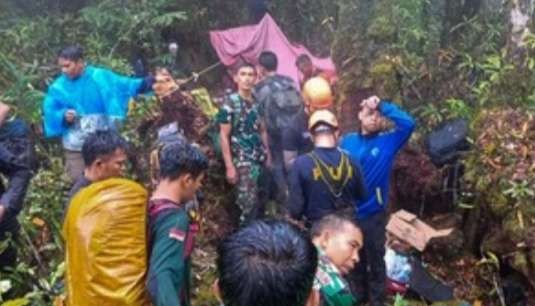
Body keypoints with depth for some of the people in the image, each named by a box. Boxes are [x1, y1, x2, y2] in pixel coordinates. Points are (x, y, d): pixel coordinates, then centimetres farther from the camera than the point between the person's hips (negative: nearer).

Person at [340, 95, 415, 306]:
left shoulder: (388, 141, -7)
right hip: (348, 212, 3)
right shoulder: (347, 141, -1)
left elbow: (408, 123, -23)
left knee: (375, 260, 10)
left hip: (373, 213, -3)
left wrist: (382, 105, -21)